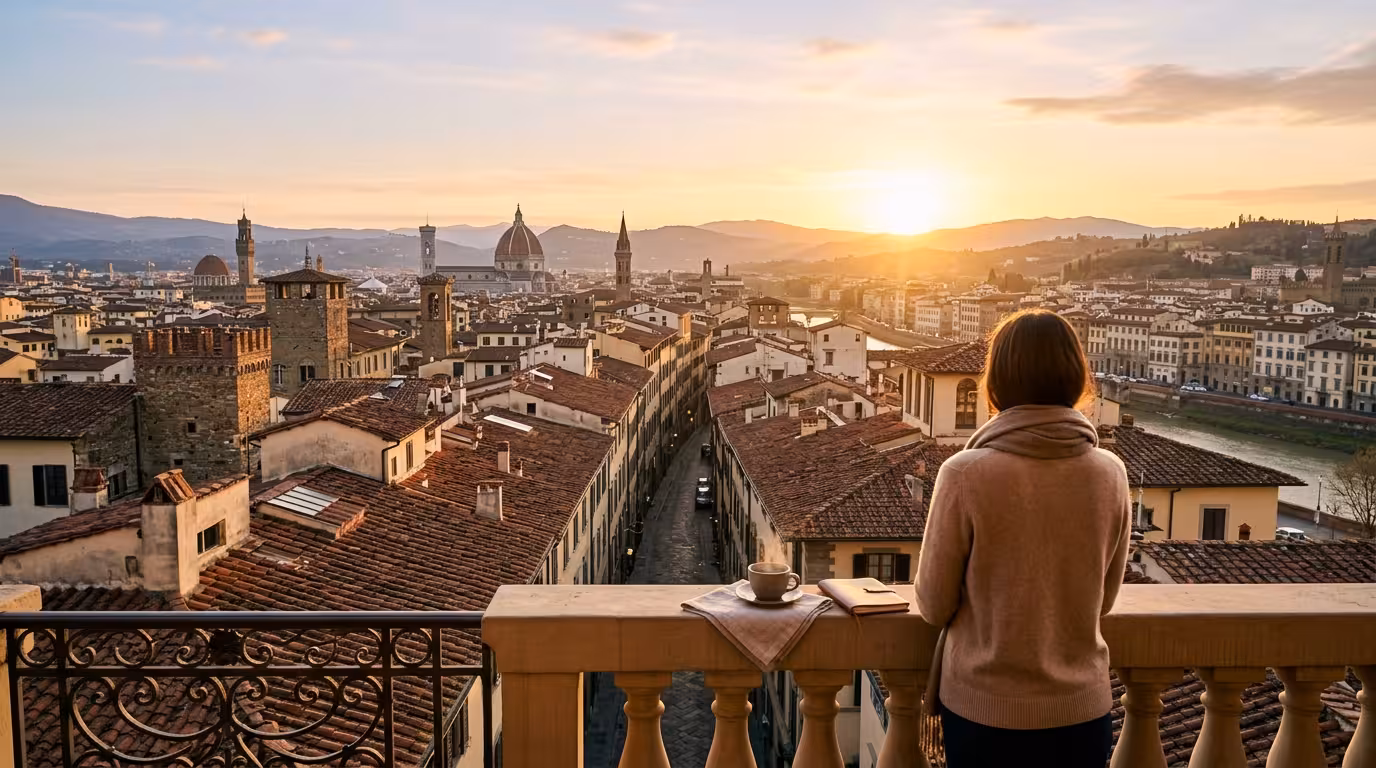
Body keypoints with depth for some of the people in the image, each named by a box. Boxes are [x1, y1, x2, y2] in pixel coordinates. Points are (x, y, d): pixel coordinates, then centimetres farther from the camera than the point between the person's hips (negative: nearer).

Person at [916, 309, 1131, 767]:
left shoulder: (965, 474, -19)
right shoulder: (1110, 474, -8)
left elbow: (934, 606, -9)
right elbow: (1103, 600, 4)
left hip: (984, 707, -2)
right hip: (1083, 706, 3)